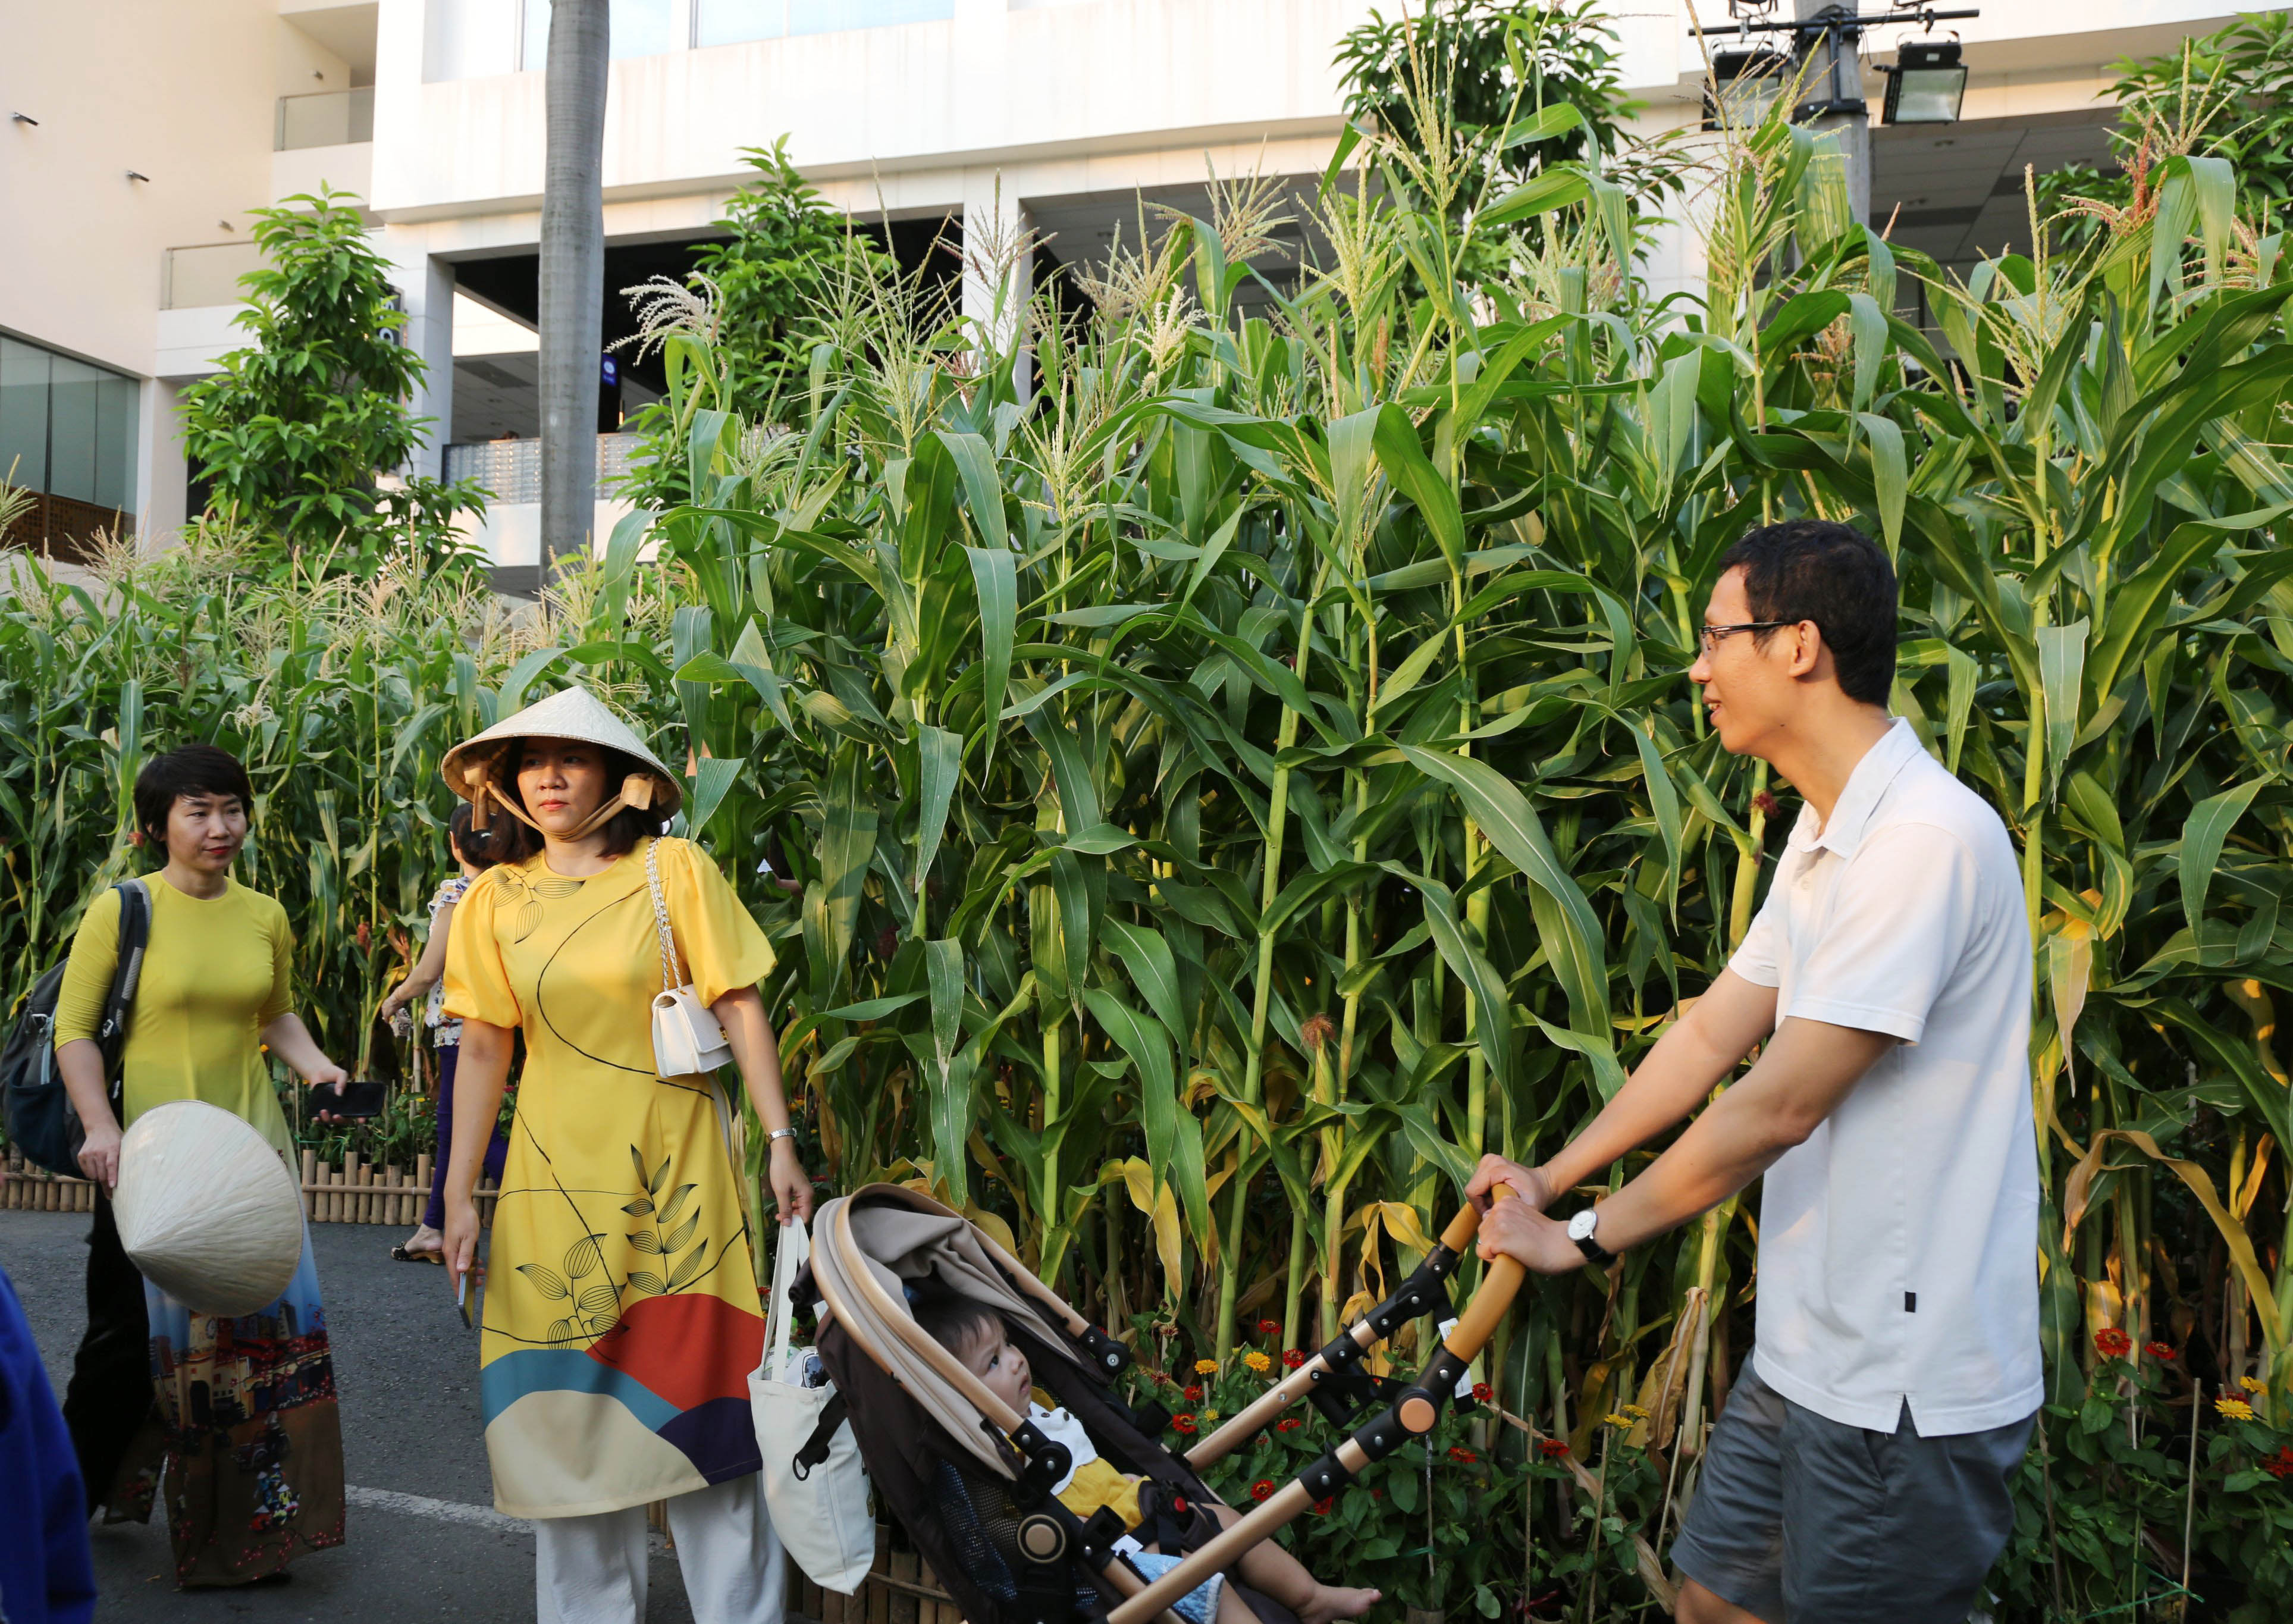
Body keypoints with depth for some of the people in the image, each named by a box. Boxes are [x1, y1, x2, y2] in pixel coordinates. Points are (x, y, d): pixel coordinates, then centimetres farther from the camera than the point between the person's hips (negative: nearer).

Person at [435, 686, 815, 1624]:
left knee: (696, 1389, 1)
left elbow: (740, 1008, -4)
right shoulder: (496, 899, 5)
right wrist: (458, 1194, 5)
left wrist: (781, 1143, -9)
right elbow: (483, 1050, 8)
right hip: (556, 1171, 3)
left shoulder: (674, 869, -4)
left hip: (673, 1166, -2)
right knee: (571, 1400, 8)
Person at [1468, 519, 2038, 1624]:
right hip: (1807, 1349, 9)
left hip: (1907, 1387, -9)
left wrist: (1583, 1238, -13)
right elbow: (1710, 1036, 12)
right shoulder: (1824, 837, 10)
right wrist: (1550, 1177, 11)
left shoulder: (1927, 838, -24)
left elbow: (1778, 1106, -24)